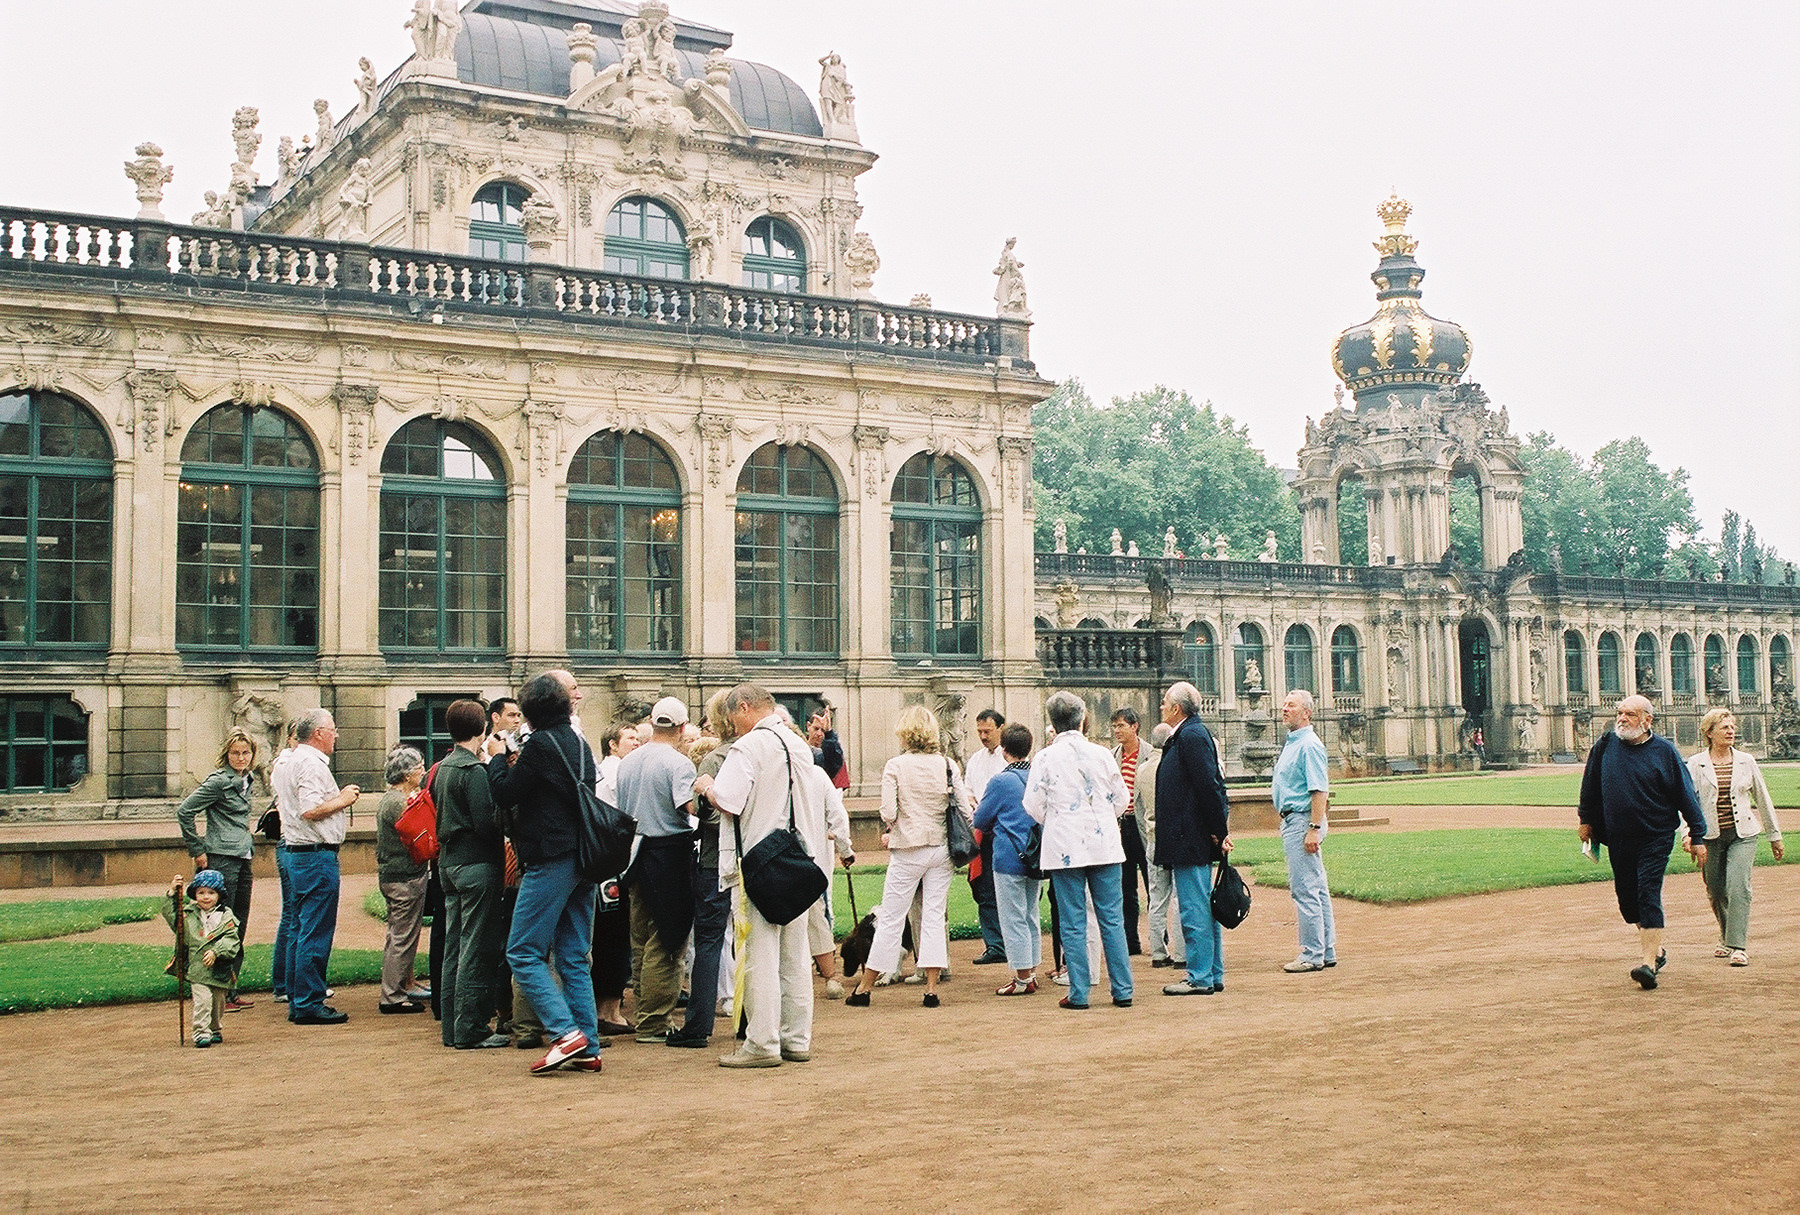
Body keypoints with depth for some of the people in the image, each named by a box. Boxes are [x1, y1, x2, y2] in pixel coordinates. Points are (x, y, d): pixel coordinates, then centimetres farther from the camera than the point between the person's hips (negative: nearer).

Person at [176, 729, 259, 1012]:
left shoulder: (246, 780, 13)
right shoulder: (219, 781, -11)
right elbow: (184, 812, -13)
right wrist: (197, 851, -9)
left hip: (242, 860, 8)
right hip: (222, 859, -8)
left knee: (239, 926, 10)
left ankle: (231, 992, 17)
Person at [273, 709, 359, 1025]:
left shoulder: (288, 763, 17)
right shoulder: (311, 764, -16)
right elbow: (310, 810, -25)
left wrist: (338, 799, 18)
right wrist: (342, 800, -10)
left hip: (296, 853, 11)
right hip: (317, 855, -11)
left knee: (300, 930, 13)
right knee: (316, 933, -7)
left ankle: (297, 1001, 18)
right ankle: (309, 1004, -5)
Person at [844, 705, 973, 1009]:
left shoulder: (895, 766, -8)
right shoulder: (947, 766, 1)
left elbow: (888, 812, -14)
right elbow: (966, 811, 0)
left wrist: (889, 830, 7)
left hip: (908, 851, -3)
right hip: (941, 849, 3)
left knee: (890, 918, 4)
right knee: (934, 915, 7)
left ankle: (864, 988, 11)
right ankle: (932, 987, 4)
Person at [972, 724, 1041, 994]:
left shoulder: (1000, 781, -13)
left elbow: (980, 821, -5)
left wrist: (991, 829, 18)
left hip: (1009, 859, -6)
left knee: (1013, 918, 0)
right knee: (1031, 916, 16)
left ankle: (1023, 978, 2)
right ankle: (1032, 972, 21)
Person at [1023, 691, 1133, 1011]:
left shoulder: (1045, 758, -6)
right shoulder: (1101, 754, 1)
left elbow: (1034, 806, -2)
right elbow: (1121, 799, 9)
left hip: (1065, 848, -2)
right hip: (1104, 844, 2)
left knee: (1073, 924, 3)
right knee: (1112, 919, 6)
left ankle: (1079, 993, 3)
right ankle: (1122, 990, 7)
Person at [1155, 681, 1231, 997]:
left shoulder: (1191, 736, -15)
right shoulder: (1192, 734, 16)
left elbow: (1208, 786, -20)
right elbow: (1213, 785, 17)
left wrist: (1219, 831, -16)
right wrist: (1220, 829, 14)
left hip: (1190, 840, -11)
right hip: (1197, 840, 11)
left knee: (1194, 911, -6)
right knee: (1204, 908, 14)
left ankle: (1200, 978, -2)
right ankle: (1212, 974, 20)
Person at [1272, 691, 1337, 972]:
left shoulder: (1309, 745, -15)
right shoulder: (1292, 744, 17)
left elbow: (1319, 791, -21)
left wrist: (1314, 829, -25)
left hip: (1303, 822, -11)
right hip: (1292, 821, 11)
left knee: (1305, 890, -8)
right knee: (1317, 890, 13)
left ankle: (1313, 955, -4)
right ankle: (1326, 952, 18)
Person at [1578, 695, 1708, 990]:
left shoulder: (1664, 751, -6)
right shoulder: (1605, 745, 2)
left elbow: (1686, 796, -2)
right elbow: (1590, 785, 17)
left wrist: (1698, 836, -3)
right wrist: (1585, 819, 19)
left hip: (1656, 838, -4)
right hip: (1618, 838, 4)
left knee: (1649, 895, -13)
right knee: (1626, 896, 10)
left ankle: (1649, 963, -14)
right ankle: (1656, 949, 31)